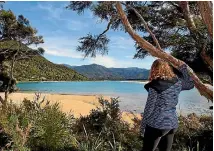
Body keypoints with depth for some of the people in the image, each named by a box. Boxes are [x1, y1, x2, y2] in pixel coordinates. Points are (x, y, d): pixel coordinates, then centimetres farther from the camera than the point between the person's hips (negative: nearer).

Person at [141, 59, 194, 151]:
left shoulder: (155, 86, -14)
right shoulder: (178, 82, 2)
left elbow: (149, 108, -12)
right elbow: (190, 84, 23)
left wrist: (143, 126, -2)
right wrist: (183, 68, 25)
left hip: (157, 125, -6)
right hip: (172, 124, 6)